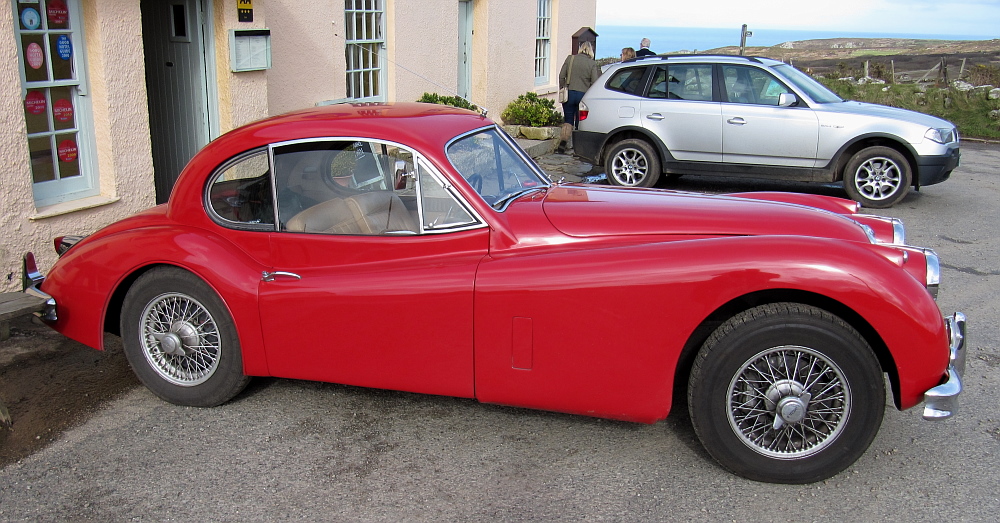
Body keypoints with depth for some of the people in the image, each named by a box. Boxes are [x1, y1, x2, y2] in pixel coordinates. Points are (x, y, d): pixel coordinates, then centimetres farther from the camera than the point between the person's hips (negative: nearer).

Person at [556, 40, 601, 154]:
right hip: (583, 95, -1)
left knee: (568, 121, 11)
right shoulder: (592, 63, -3)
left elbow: (561, 76, 2)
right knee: (580, 122, 9)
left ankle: (562, 143, -7)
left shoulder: (570, 58, 2)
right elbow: (594, 83, -6)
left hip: (569, 93, 1)